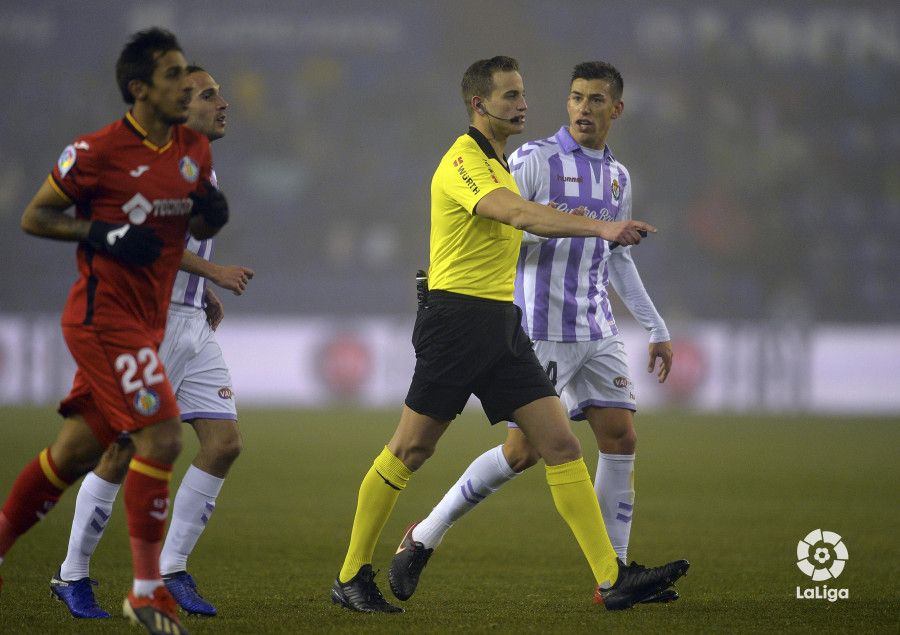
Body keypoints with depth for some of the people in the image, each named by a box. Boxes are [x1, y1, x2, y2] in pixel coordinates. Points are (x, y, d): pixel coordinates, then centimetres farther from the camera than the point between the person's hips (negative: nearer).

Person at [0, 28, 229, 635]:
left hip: (146, 321, 8)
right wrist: (106, 233, -18)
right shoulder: (97, 152, -13)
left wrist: (213, 213, -4)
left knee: (77, 450, 12)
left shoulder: (195, 149, 8)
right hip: (105, 316, -8)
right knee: (162, 437, -15)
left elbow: (198, 227, 20)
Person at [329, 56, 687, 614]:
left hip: (501, 324, 9)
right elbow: (520, 216, -30)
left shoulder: (498, 164, 18)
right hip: (457, 318, -9)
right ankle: (352, 577, 12)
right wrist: (600, 227, -38)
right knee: (410, 451, -1)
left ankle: (612, 578, -7)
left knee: (561, 443, -2)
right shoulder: (463, 161, -13)